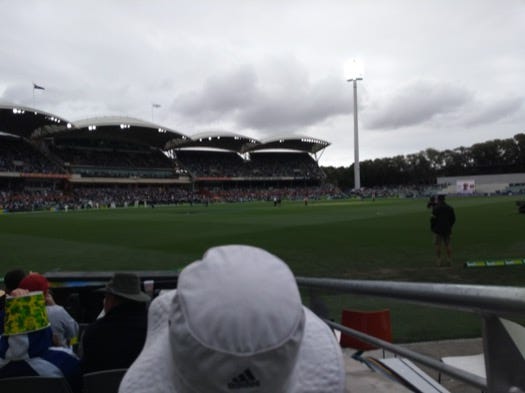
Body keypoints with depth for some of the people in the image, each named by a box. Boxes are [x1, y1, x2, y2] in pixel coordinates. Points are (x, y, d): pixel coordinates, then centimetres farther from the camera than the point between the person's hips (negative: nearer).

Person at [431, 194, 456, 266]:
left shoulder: (435, 208, -10)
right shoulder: (450, 208, 8)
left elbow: (434, 219, -12)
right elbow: (453, 219, 11)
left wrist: (432, 228, 1)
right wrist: (449, 226, 19)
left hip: (438, 229, -5)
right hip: (447, 229, 5)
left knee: (438, 245, 1)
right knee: (447, 245, 9)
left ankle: (438, 260, 0)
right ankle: (449, 260, 8)